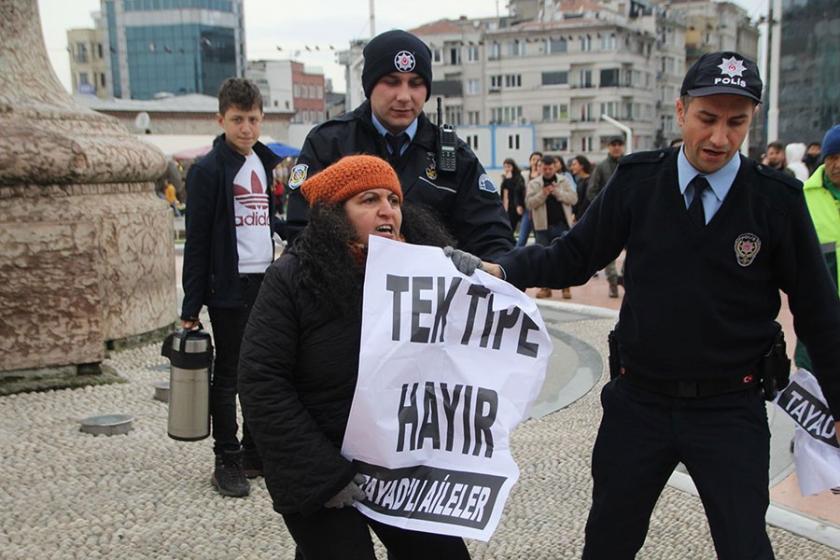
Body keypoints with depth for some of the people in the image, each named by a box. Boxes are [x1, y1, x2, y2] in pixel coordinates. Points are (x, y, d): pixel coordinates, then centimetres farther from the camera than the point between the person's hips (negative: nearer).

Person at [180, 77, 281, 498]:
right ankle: (227, 461, 13)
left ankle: (256, 452, 24)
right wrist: (190, 306, -13)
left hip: (266, 282, 7)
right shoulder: (207, 169, -8)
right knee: (228, 375, 3)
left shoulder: (264, 162, 12)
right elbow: (196, 241, -11)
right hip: (230, 287, -7)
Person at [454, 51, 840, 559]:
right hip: (639, 401, 2)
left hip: (731, 409, -1)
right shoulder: (638, 180, -6)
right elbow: (575, 256, -3)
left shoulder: (778, 198, -8)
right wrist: (503, 269, -20)